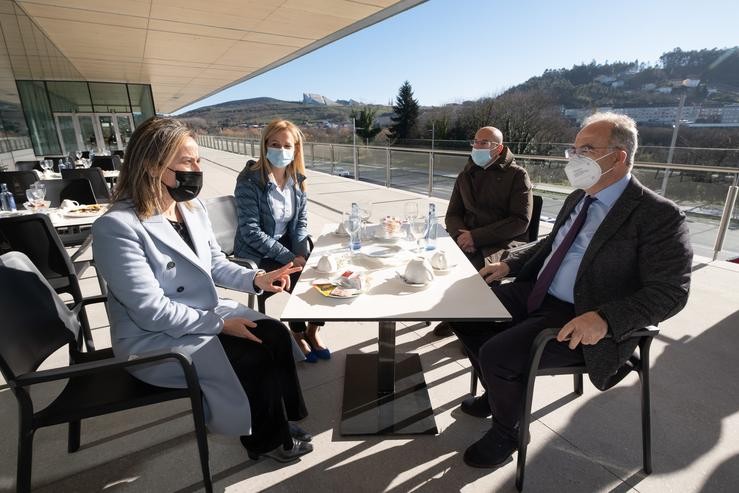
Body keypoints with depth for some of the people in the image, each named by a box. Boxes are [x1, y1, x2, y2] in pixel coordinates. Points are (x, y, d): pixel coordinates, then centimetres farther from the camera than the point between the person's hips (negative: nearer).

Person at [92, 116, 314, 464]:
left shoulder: (193, 207, 1)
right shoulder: (117, 227, -24)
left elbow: (215, 264, 7)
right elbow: (152, 312, -25)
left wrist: (256, 279, -10)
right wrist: (220, 325, -22)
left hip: (205, 313, 7)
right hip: (153, 339, -7)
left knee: (276, 335, -10)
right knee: (256, 357, -17)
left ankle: (280, 422, 12)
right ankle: (266, 440, 12)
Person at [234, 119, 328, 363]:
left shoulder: (297, 179, 1)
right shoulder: (249, 181, -17)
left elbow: (301, 221, 4)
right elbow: (251, 231, -21)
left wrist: (301, 254, -13)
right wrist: (289, 258, -24)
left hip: (288, 246, 5)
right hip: (256, 254, -5)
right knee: (299, 278, -23)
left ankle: (313, 330, 7)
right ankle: (298, 334, 6)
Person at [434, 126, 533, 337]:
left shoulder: (517, 175, 1)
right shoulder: (466, 175, 16)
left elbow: (520, 221, -9)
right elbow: (452, 214, 15)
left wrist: (477, 237, -17)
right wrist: (461, 234, -9)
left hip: (504, 242, -4)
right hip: (468, 239, 5)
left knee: (482, 265, -34)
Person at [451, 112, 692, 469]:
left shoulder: (658, 215, -14)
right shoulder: (578, 198, 10)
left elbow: (669, 292, -16)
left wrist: (605, 319, -30)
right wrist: (510, 264, 11)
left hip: (581, 322, -8)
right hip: (535, 294, 8)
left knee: (496, 354, -24)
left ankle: (505, 433, 10)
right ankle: (501, 390, 25)